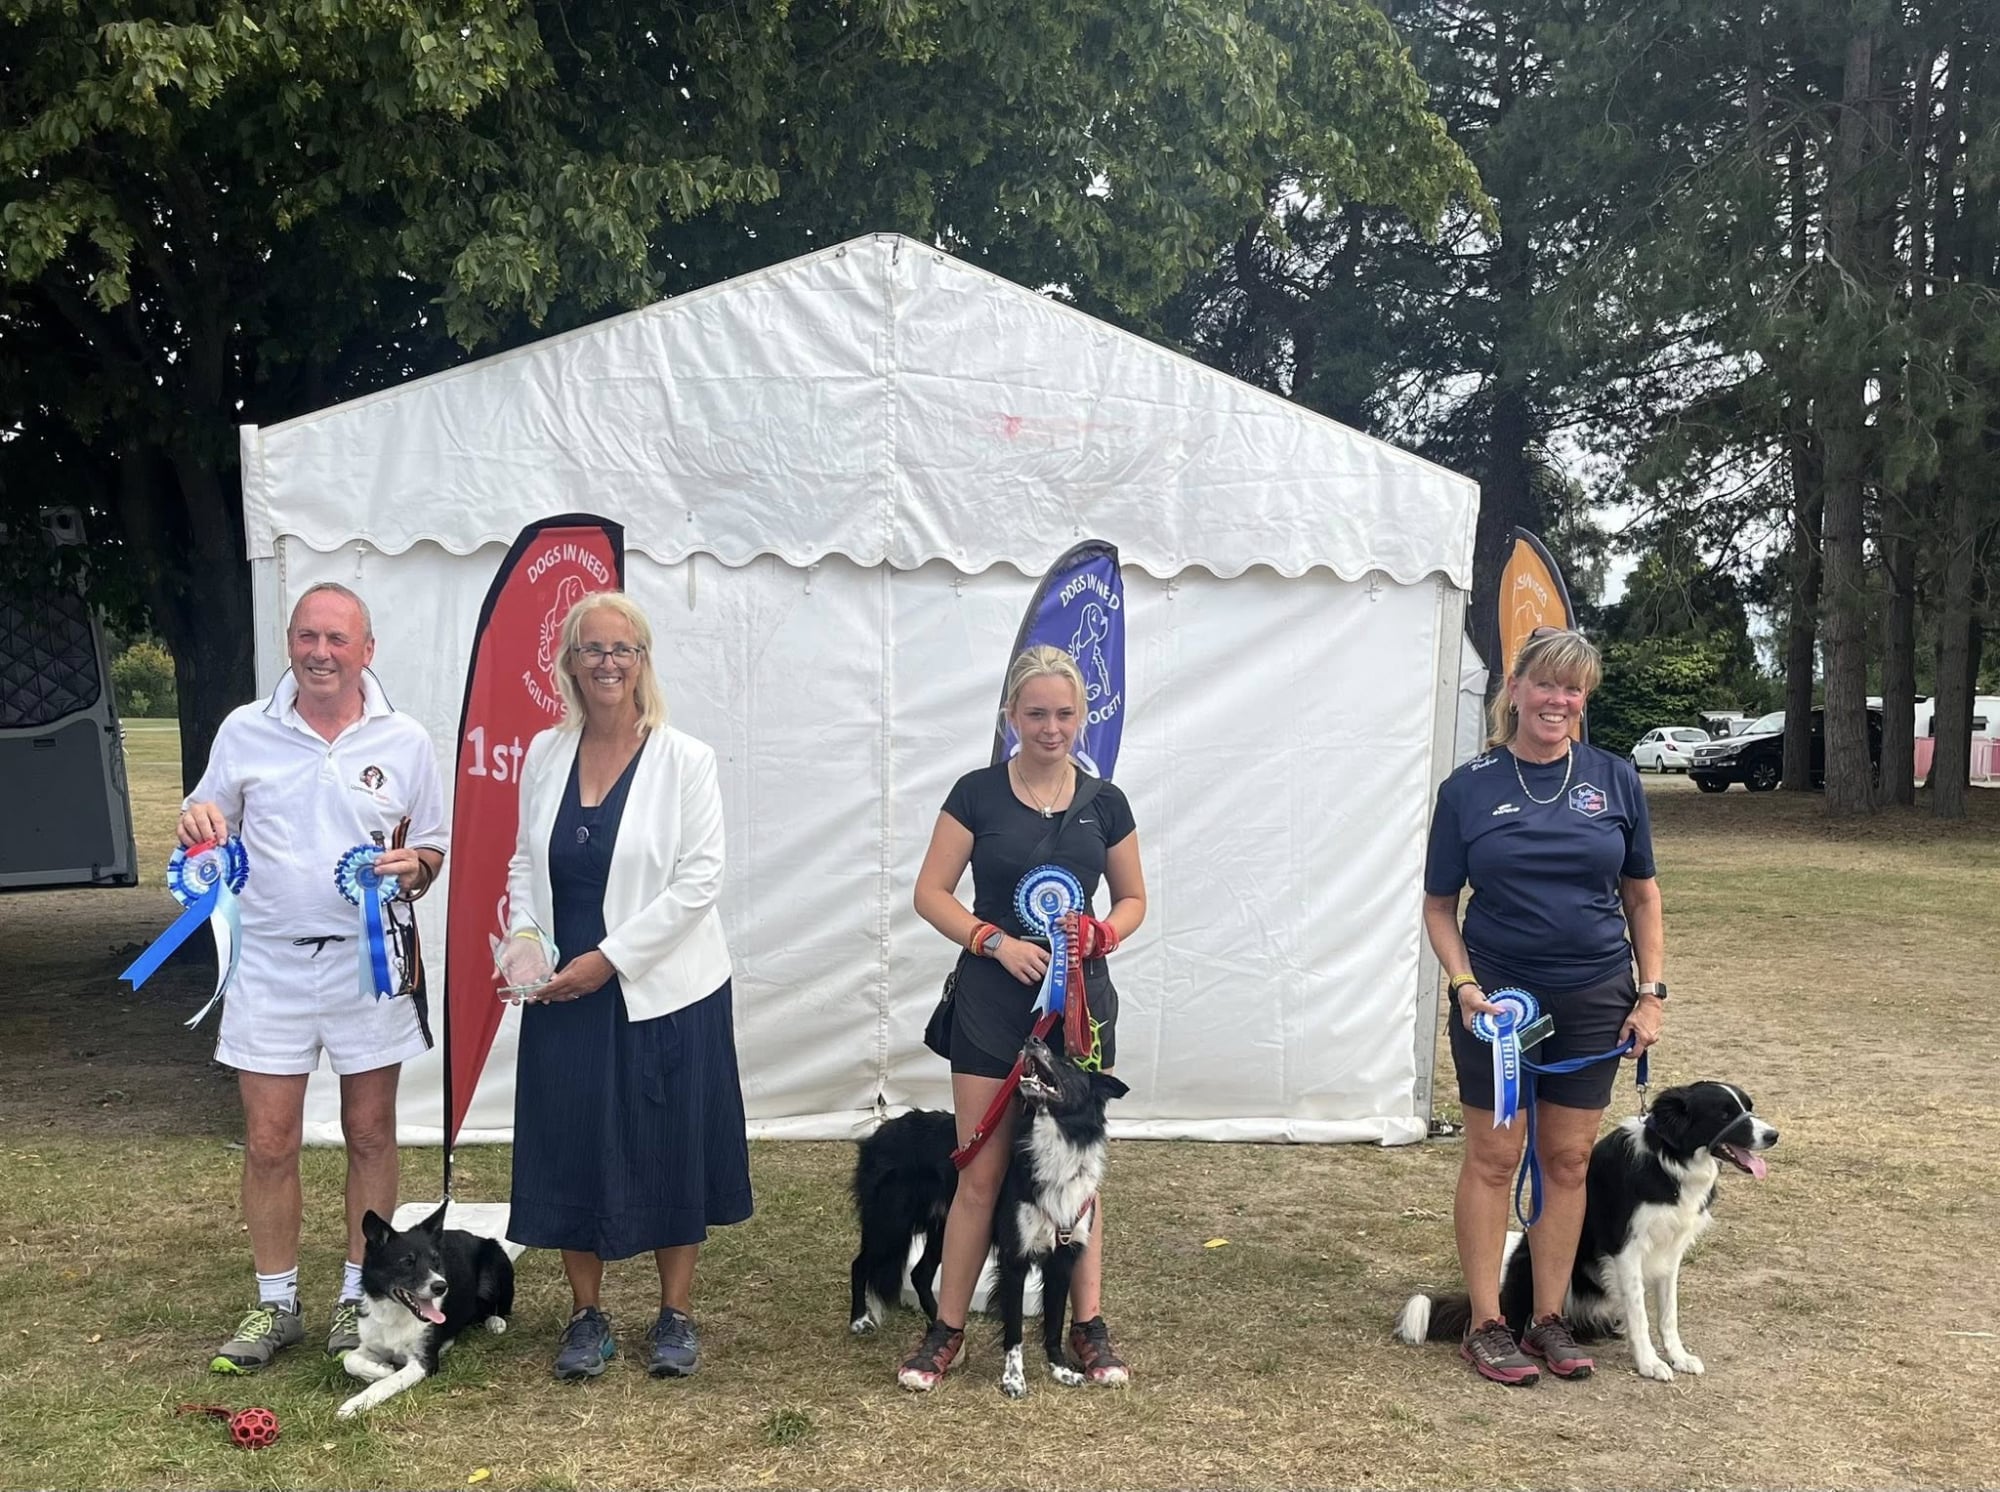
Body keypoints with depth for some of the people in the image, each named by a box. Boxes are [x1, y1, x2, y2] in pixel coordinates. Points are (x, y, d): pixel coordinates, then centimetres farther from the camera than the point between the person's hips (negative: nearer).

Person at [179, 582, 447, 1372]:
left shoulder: (405, 740, 1)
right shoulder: (243, 732, 2)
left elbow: (433, 846, 9)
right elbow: (209, 827, 12)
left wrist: (412, 866, -14)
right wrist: (197, 823, -12)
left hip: (369, 960, 0)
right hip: (270, 962, 1)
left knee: (370, 1135, 8)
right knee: (268, 1143, 4)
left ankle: (359, 1297, 22)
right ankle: (274, 1304, 21)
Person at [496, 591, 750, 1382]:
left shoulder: (684, 759, -8)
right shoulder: (545, 754, 4)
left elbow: (700, 879, -12)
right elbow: (526, 862, 12)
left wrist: (610, 957, -16)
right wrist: (523, 937, -6)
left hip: (662, 988, -3)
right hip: (564, 991, 3)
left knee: (669, 1148, 6)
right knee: (570, 1148, 8)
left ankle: (676, 1314, 24)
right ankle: (587, 1316, 25)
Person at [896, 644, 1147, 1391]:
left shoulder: (1104, 802, 4)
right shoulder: (977, 794, -3)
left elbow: (1133, 900, 11)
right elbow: (931, 893, -4)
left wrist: (1103, 934, -10)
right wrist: (997, 942, -17)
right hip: (991, 1004, -2)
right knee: (981, 1175, 2)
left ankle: (1089, 1326, 23)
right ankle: (947, 1329, 16)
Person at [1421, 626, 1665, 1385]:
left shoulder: (1615, 780, 0)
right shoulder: (1469, 788, -5)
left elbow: (1641, 896, 6)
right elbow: (1439, 906, -1)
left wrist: (1651, 993, 0)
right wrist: (1464, 986, -13)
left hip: (1594, 1001, 2)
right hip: (1498, 996, -2)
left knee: (1568, 1159, 9)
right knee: (1493, 1157, 4)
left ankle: (1550, 1319, 22)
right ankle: (1487, 1325, 15)